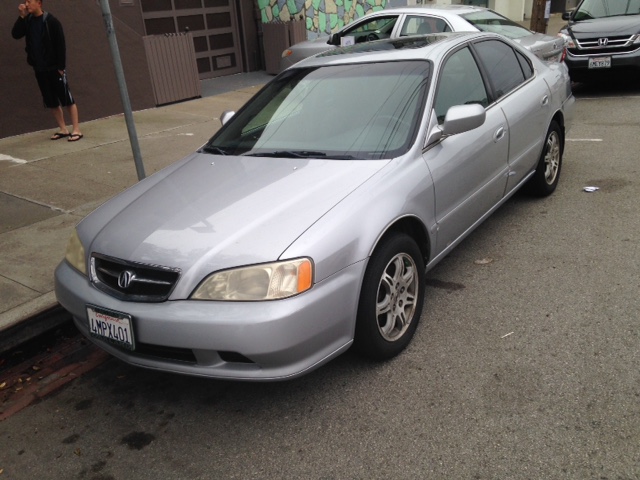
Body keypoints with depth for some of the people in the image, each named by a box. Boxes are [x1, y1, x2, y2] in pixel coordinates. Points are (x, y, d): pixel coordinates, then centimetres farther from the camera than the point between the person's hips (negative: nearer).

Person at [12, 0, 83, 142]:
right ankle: (63, 129, 16)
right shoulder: (28, 21, 8)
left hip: (54, 68, -6)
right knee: (51, 101, 8)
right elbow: (15, 35, -1)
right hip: (39, 69, 6)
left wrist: (61, 66, -14)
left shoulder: (51, 21, -9)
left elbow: (61, 45, -11)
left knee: (67, 99, -3)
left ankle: (76, 130, 0)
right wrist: (22, 16, -8)